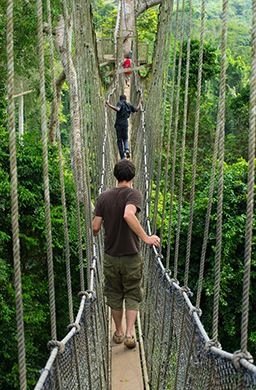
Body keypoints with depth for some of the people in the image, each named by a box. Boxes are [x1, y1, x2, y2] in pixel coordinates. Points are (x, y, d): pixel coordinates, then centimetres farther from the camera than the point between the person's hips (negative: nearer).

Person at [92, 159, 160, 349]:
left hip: (111, 256, 3)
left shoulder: (104, 196, 1)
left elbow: (95, 228, -2)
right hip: (131, 257, -3)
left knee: (114, 296, 16)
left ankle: (119, 333, 26)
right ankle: (129, 334, 0)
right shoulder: (134, 194, -11)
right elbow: (129, 215, -32)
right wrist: (145, 237, -30)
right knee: (132, 295, 10)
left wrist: (95, 233, 21)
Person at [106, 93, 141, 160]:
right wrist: (140, 99, 27)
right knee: (125, 139, 17)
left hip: (118, 124, -3)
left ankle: (122, 157, -1)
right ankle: (127, 149, -15)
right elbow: (136, 109, 19)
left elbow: (117, 109, -22)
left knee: (119, 140, 4)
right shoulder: (129, 105, 11)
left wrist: (109, 105, -20)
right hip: (125, 124, 3)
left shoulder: (120, 103, -3)